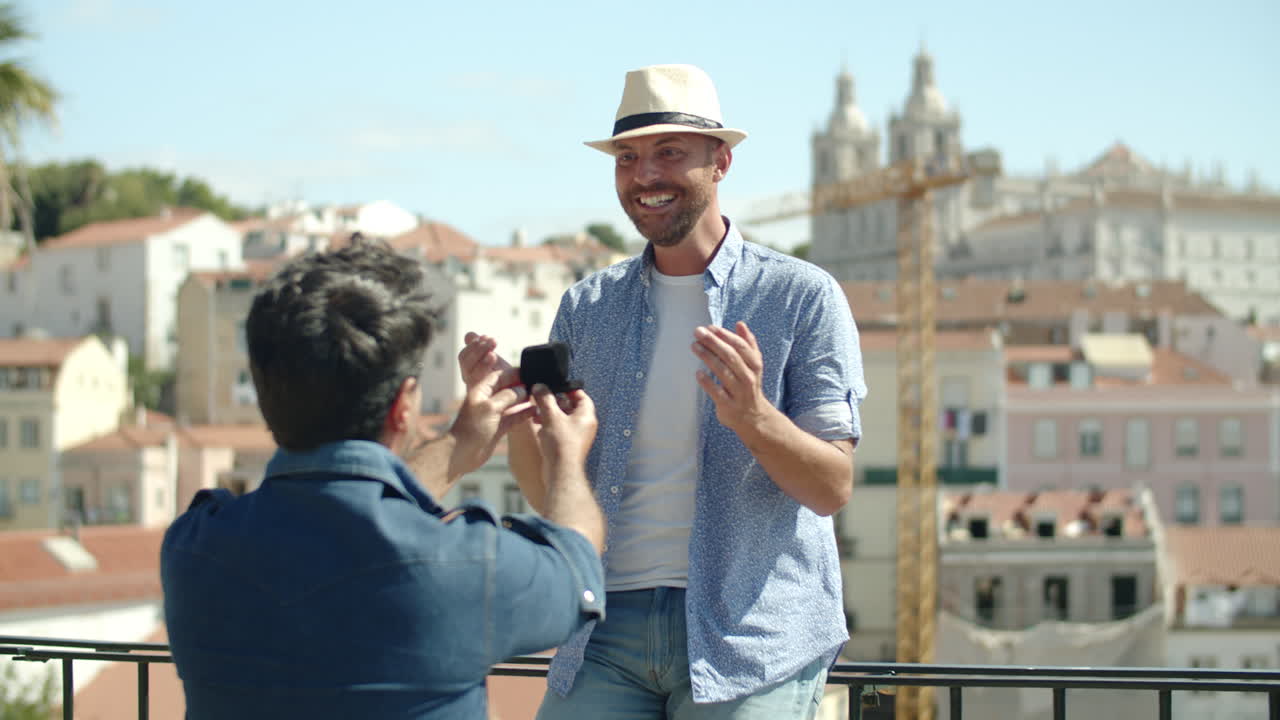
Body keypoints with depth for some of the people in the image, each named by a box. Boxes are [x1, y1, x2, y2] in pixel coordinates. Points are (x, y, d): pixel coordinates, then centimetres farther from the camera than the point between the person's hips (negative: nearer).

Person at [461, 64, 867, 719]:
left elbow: (834, 488, -5)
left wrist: (754, 417, -23)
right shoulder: (587, 308, 10)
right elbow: (553, 498, 10)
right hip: (610, 627, 3)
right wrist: (514, 413, -10)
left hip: (752, 637, -3)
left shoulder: (802, 297, 0)